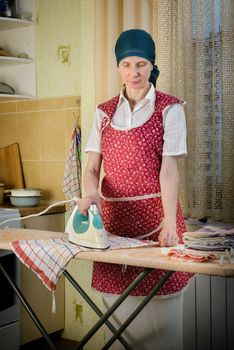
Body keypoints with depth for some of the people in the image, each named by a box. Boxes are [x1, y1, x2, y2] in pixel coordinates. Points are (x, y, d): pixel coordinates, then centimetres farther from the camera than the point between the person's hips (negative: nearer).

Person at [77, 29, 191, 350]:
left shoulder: (169, 109, -1)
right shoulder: (104, 112, 9)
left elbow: (169, 169, -10)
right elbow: (92, 168, 4)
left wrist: (170, 221, -22)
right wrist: (91, 193, -19)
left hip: (155, 215, -3)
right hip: (114, 215, 3)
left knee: (159, 305, 2)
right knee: (117, 301, 9)